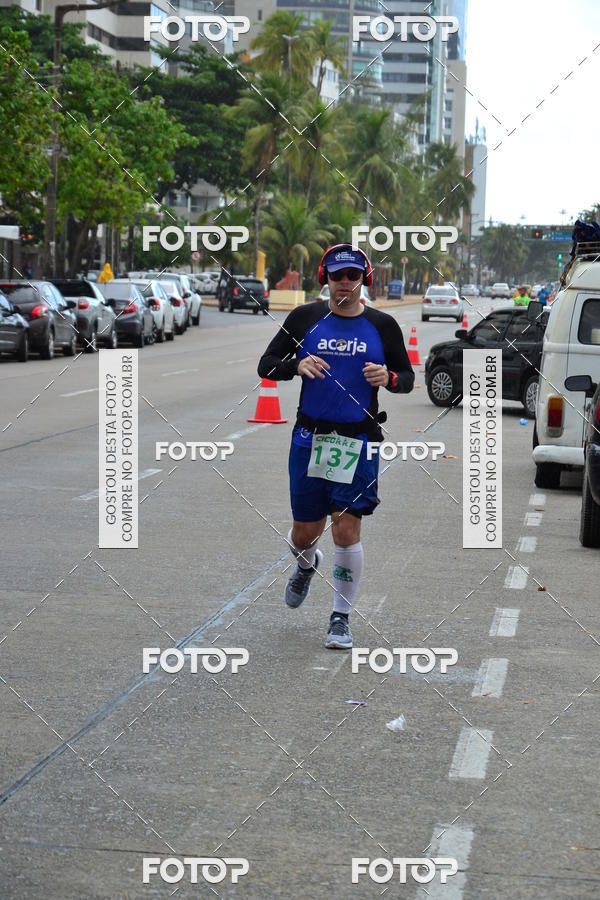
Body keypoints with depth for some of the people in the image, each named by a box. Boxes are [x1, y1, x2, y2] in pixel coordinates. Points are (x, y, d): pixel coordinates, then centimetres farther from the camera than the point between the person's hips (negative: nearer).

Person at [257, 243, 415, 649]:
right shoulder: (305, 318, 3)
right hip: (310, 437, 1)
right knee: (305, 531, 7)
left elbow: (407, 377, 10)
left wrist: (389, 378, -13)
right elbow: (266, 366, 5)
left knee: (347, 530, -7)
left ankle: (341, 618, 9)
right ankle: (307, 563, 45)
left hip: (358, 441, -1)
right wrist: (296, 365, -15)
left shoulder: (383, 325, 3)